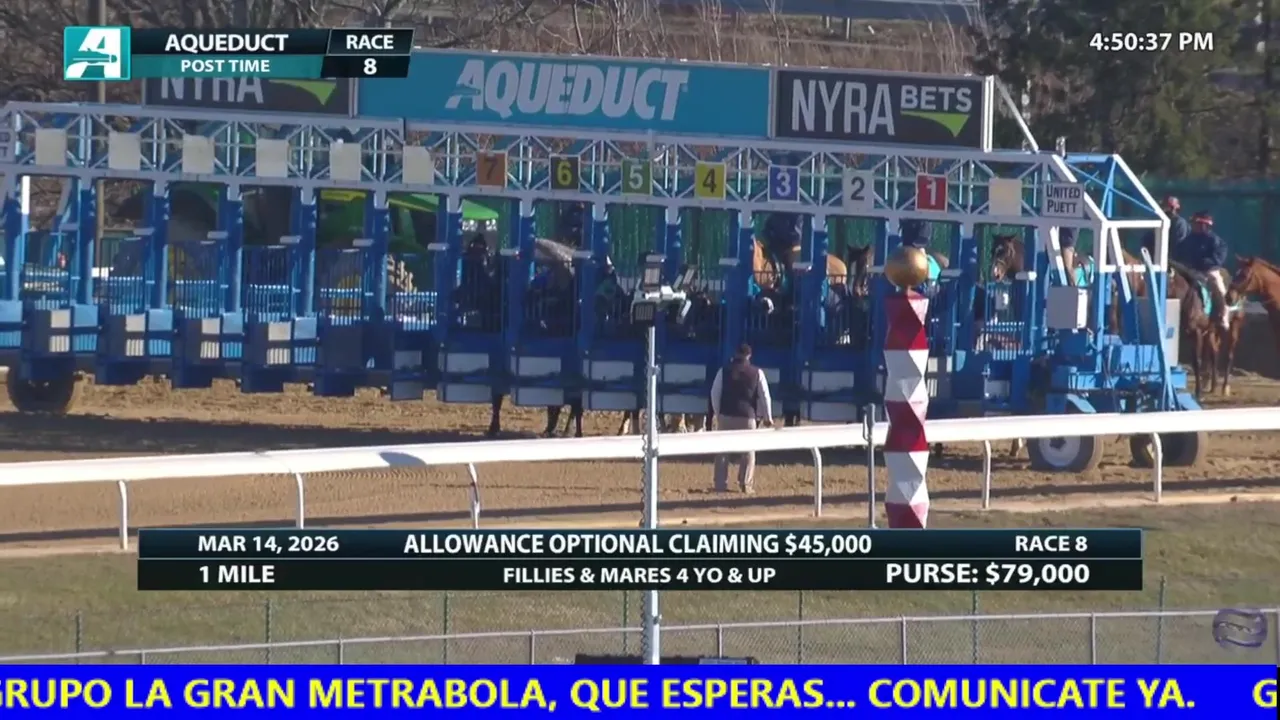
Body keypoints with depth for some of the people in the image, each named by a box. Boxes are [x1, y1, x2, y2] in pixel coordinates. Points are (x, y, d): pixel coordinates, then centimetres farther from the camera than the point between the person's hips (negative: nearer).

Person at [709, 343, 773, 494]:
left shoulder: (724, 371, 2)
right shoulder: (757, 373, 0)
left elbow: (715, 393, 5)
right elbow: (765, 395, 1)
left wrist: (717, 413, 17)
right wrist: (768, 417, 10)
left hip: (725, 415, 1)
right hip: (747, 416, -1)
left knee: (722, 452, 8)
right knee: (748, 451, 8)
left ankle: (720, 485, 6)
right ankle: (746, 485, 2)